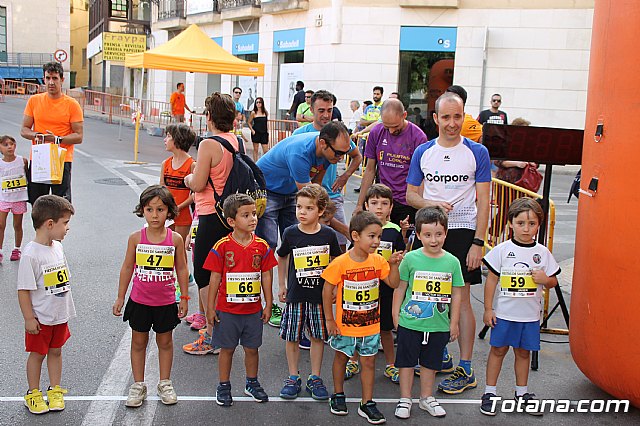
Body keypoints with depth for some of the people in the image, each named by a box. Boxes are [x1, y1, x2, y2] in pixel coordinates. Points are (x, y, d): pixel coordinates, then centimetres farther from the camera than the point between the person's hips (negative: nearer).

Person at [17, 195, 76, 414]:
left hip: (60, 315, 6)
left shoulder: (57, 247, 1)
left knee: (56, 351, 16)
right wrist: (29, 319, -17)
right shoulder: (31, 254, -22)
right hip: (40, 319, -6)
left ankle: (55, 390, 30)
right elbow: (23, 290, -19)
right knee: (37, 353, 9)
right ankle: (33, 393, 26)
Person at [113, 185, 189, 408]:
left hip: (166, 302, 0)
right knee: (138, 342, 11)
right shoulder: (136, 238, -8)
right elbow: (127, 268, 1)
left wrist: (184, 297, 3)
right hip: (139, 301, 0)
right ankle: (138, 385, 25)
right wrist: (120, 297, 4)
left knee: (165, 341, 13)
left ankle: (165, 383, 28)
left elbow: (181, 269, 1)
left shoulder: (176, 239, -9)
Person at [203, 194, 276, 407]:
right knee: (227, 348, 10)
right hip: (227, 309, -2)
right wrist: (210, 307, -4)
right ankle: (223, 387, 26)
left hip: (253, 309, 2)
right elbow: (215, 278, -6)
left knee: (252, 348, 14)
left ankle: (252, 383, 33)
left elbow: (266, 276, 4)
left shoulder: (262, 246, -3)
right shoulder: (222, 247, -11)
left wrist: (268, 305, 5)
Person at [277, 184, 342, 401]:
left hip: (320, 295, 0)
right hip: (295, 295, 0)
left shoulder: (328, 234, -6)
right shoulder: (290, 233, -6)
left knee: (318, 336, 9)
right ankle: (293, 378, 23)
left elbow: (337, 260, 9)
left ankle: (315, 378, 24)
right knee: (292, 337, 7)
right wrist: (281, 285, 12)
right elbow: (282, 258, 10)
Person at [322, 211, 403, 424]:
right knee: (341, 358, 17)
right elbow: (327, 290, -10)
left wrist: (394, 264, -19)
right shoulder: (340, 263, -17)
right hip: (345, 324, -2)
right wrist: (329, 319, -8)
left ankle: (367, 403, 21)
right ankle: (338, 395, 36)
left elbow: (394, 283, -3)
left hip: (370, 325, 3)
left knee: (369, 362, 9)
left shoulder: (378, 260, -6)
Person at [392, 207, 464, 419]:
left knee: (430, 363, 17)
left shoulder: (452, 262, -4)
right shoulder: (411, 258, -9)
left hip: (439, 325, 2)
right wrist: (396, 314, 2)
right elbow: (400, 287, 0)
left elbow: (456, 293, 4)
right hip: (410, 322, -2)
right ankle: (405, 399, 25)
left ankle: (427, 398, 34)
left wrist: (454, 322, 6)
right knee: (406, 362, 10)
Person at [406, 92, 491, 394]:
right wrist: (433, 204, -12)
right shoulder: (423, 152, 7)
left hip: (463, 231, -3)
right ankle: (440, 356, 28)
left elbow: (483, 201, -3)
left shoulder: (477, 152, -2)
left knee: (461, 299, -3)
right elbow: (410, 194, 10)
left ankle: (466, 370, 5)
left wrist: (478, 242, -10)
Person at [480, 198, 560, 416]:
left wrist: (545, 279, -14)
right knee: (498, 349, 6)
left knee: (523, 352, 13)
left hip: (530, 315, 2)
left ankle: (522, 391, 28)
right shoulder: (502, 250, -7)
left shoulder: (543, 252, 0)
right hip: (504, 313, -2)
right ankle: (490, 391, 16)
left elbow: (553, 281, 10)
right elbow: (491, 280, -3)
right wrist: (488, 309, -5)